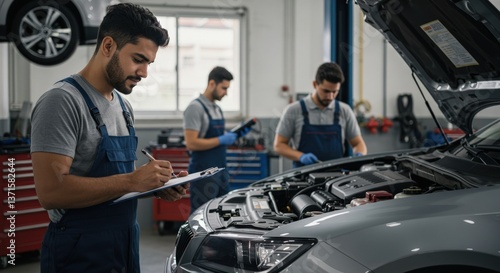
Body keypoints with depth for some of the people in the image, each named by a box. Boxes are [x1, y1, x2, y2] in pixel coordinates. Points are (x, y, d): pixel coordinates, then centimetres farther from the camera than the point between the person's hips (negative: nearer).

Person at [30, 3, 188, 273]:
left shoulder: (123, 106, 12)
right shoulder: (63, 101, -17)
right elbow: (50, 191, -25)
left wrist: (157, 185, 1)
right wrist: (132, 181, -25)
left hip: (124, 249, 9)